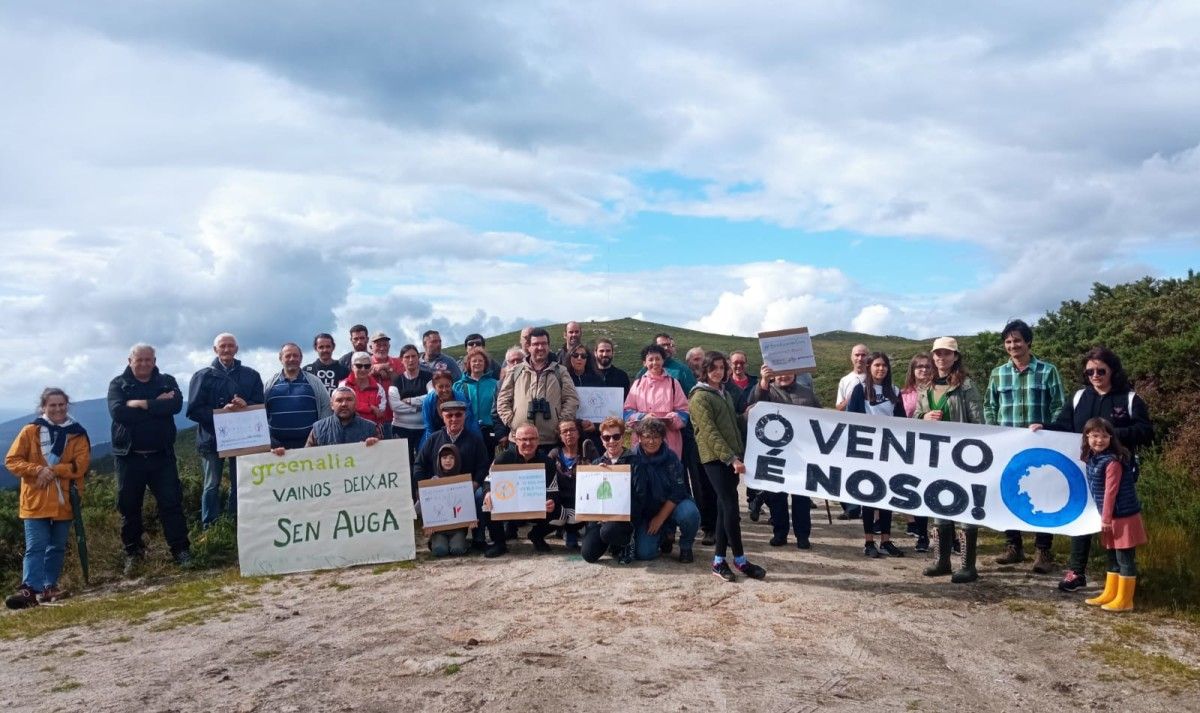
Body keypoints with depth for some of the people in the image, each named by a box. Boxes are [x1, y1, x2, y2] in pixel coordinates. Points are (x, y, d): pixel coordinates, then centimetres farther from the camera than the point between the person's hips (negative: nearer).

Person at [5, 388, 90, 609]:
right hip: (36, 500, -2)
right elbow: (12, 460, -2)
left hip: (63, 501, 2)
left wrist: (52, 471, -18)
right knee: (35, 547, -8)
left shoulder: (77, 434, 2)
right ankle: (30, 589, -12)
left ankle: (49, 586, 21)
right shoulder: (30, 431, 0)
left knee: (57, 547, 11)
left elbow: (80, 465, -6)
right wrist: (39, 470, -17)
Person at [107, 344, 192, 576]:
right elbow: (118, 412, -15)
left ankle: (181, 550, 3)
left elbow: (176, 404, -14)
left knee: (171, 502, -2)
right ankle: (133, 554, 20)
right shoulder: (118, 384, 4)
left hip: (161, 455, 0)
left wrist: (142, 404, -17)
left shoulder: (167, 382, 7)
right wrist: (157, 405, -15)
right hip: (129, 456, 0)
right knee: (129, 507, 7)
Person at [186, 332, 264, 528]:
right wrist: (221, 411, -18)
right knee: (212, 486, 4)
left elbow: (260, 405, 5)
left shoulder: (251, 375, 9)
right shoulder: (203, 376, 3)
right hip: (212, 438, -2)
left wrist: (245, 405, -17)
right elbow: (194, 410, -4)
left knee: (240, 484, 8)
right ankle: (209, 528, 11)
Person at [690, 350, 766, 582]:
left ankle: (719, 560, 10)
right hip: (716, 458, -8)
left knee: (725, 508, 6)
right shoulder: (700, 397, -8)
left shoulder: (724, 393, 18)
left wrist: (739, 454, 12)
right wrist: (731, 458, -22)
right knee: (731, 507, -10)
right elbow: (710, 432, -16)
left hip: (731, 457, 8)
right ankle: (740, 560, -2)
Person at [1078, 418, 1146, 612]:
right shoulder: (1092, 458, 7)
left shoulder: (1113, 461, -19)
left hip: (1124, 517, -9)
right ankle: (1109, 594, 27)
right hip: (1112, 517, 9)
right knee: (1113, 558, 17)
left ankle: (1125, 600, 7)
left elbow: (1111, 492, -19)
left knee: (1125, 559, 0)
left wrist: (1105, 518, -17)